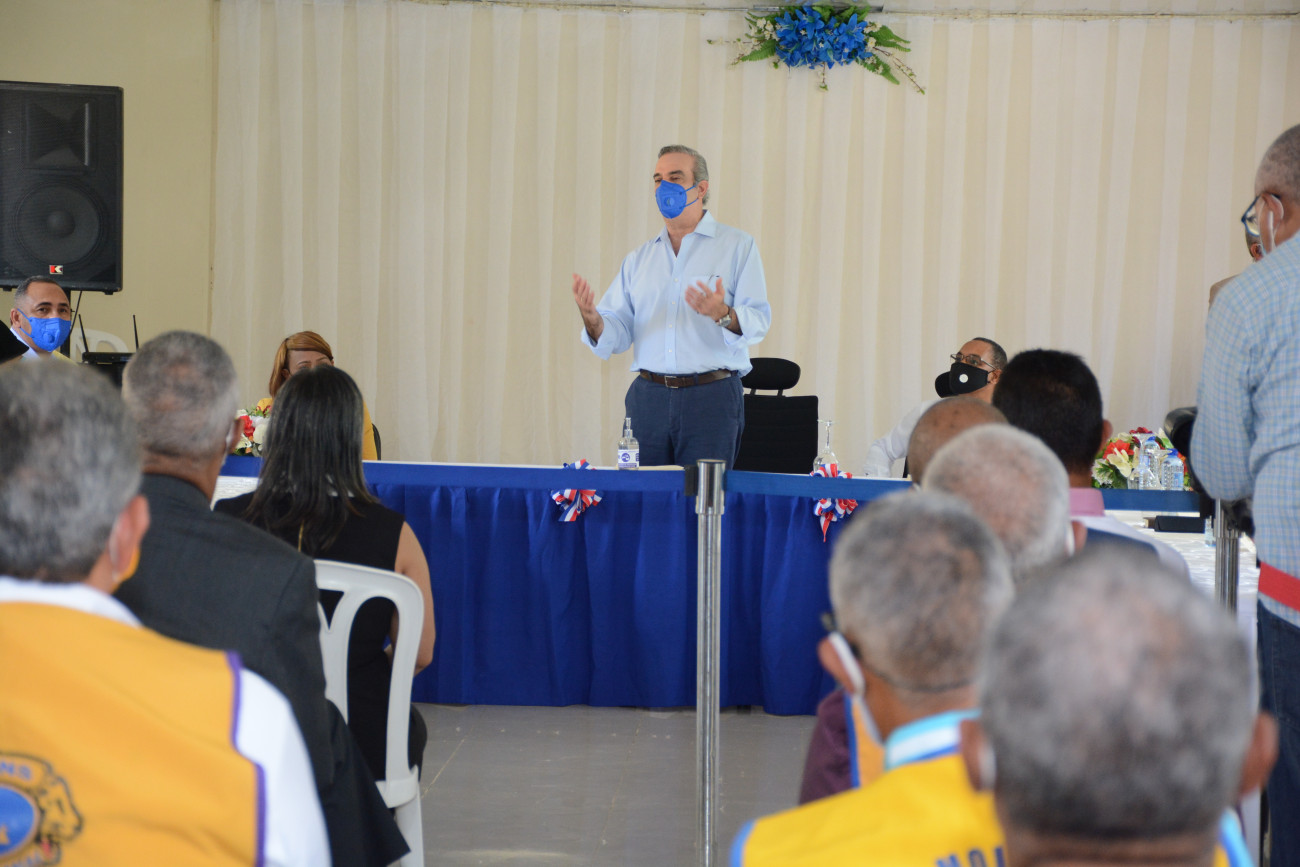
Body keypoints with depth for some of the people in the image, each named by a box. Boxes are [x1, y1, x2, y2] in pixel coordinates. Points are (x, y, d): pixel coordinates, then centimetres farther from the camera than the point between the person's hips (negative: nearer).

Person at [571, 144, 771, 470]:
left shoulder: (737, 246, 5)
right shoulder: (639, 258, 17)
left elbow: (758, 321, -6)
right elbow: (617, 334, 9)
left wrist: (723, 315, -27)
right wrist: (592, 319, -12)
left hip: (711, 397, -3)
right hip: (648, 397, 3)